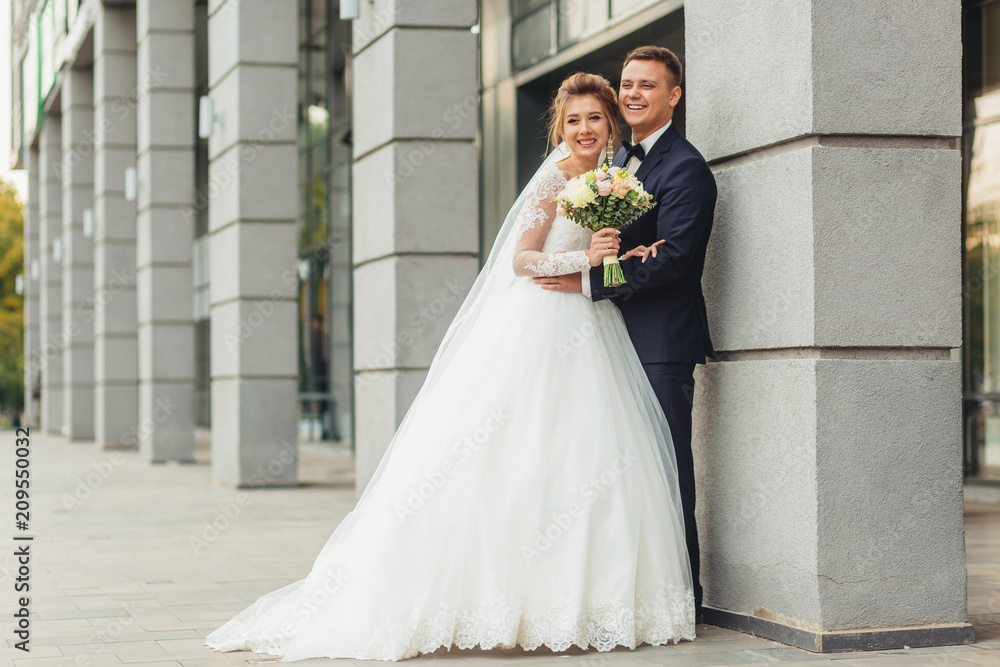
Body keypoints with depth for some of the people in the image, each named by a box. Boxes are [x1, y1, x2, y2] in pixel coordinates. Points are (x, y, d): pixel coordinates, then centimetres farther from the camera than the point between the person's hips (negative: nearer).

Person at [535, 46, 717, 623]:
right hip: (621, 336, 8)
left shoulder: (686, 168, -10)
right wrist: (595, 247, -6)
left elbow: (673, 256, -18)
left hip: (663, 342, -8)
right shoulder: (618, 161, 18)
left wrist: (589, 282, -18)